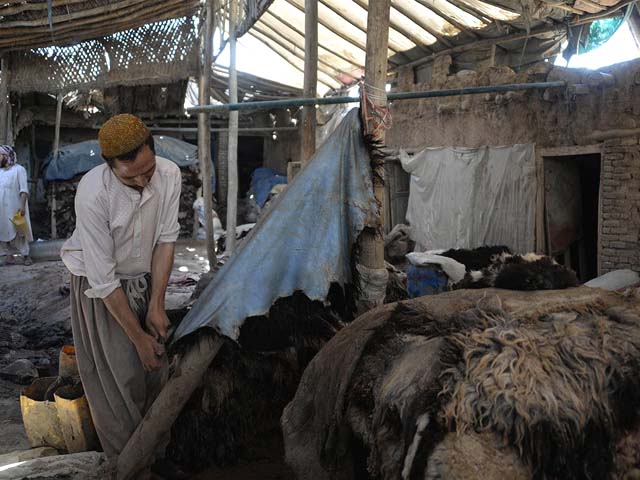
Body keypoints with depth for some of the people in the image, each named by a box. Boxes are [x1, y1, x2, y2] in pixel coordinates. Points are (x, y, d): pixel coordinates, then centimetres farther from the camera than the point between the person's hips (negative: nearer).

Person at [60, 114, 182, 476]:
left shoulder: (169, 174, -20)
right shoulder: (93, 194, -32)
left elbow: (166, 239, -10)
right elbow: (104, 278, -27)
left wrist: (156, 305, -11)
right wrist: (138, 336, -20)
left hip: (145, 280, 4)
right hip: (100, 290, -4)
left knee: (156, 367, 9)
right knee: (120, 380, 0)